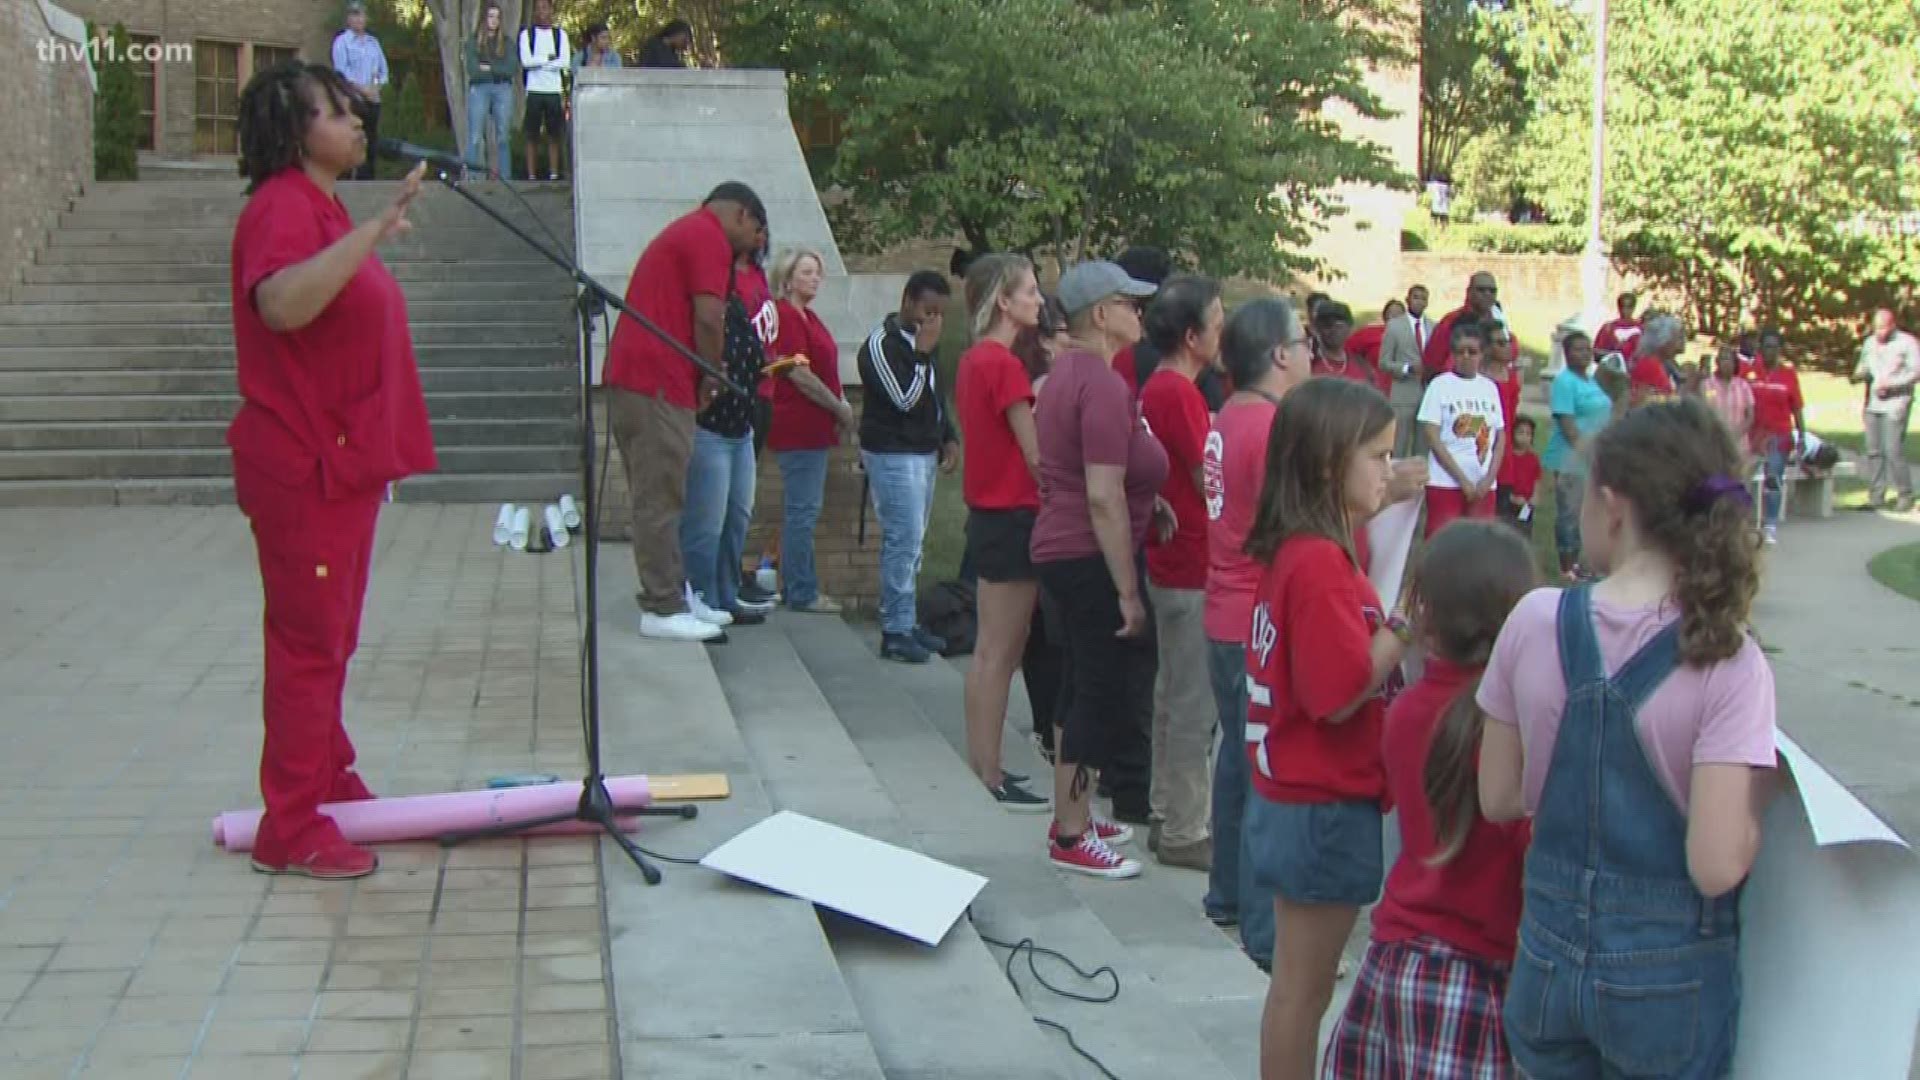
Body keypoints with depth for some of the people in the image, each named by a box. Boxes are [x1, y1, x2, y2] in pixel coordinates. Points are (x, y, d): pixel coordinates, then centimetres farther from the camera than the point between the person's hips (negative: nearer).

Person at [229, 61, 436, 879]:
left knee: (330, 639, 17)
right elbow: (280, 303, -37)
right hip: (305, 466, -10)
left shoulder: (321, 209, 16)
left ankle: (330, 784, 29)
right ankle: (291, 831, 0)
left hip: (345, 461, 10)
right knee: (309, 643, -6)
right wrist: (377, 229, -41)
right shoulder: (282, 207, -16)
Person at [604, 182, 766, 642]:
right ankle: (663, 609, -3)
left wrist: (700, 380, 17)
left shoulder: (679, 233, 25)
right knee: (662, 500, -6)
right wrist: (710, 383, -4)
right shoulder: (711, 238, -7)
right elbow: (708, 319, -17)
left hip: (629, 378, 10)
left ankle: (673, 595, 20)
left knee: (655, 497, 14)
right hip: (658, 384, -10)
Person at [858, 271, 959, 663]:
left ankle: (906, 621, 16)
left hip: (923, 453, 9)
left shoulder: (922, 341, 15)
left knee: (910, 542, 11)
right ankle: (896, 632, -9)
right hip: (893, 455, -9)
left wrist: (949, 438, 13)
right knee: (903, 541, -12)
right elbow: (905, 399, -20)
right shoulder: (881, 344, -13)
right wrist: (922, 355, -18)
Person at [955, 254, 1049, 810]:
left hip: (988, 514, 10)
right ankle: (992, 779, 2)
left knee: (990, 652, 15)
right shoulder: (1005, 364, -17)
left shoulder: (975, 360, 10)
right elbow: (1036, 455, -16)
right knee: (999, 654, -4)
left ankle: (980, 766, 23)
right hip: (1014, 518, -10)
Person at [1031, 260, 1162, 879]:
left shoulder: (1067, 372, 12)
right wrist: (1128, 591, -21)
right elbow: (1104, 497, -24)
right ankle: (1072, 839, 6)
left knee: (1082, 683, 18)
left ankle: (1070, 818, 29)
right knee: (1102, 691, -2)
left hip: (1059, 550, 10)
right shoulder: (1104, 385, -20)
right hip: (1093, 557, -10)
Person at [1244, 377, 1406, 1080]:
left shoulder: (1297, 550, 7)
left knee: (1299, 985, 19)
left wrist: (1388, 622, 3)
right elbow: (1342, 694, -24)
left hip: (1294, 798, 9)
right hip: (1326, 807, -9)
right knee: (1303, 990, 4)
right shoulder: (1321, 562, -21)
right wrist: (1406, 624, -15)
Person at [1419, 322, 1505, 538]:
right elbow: (1433, 438, -7)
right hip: (1446, 482, -4)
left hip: (1483, 485, 4)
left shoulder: (1490, 388, 10)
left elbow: (1500, 438, 12)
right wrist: (1462, 480, -10)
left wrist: (1489, 478, -3)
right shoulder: (1440, 385, -3)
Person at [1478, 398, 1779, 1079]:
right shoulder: (1728, 662, -17)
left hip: (1547, 954, 2)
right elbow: (1717, 866, -20)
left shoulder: (1535, 621, -9)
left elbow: (1499, 799, -1)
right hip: (1669, 982, -2)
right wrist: (1762, 789, -3)